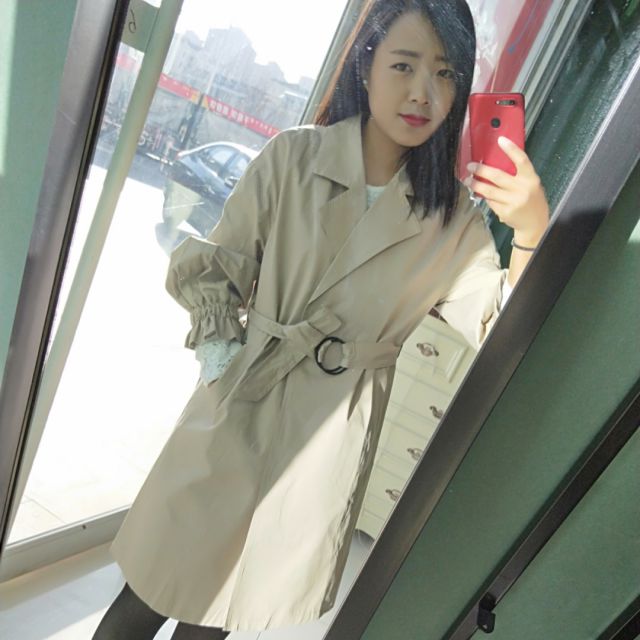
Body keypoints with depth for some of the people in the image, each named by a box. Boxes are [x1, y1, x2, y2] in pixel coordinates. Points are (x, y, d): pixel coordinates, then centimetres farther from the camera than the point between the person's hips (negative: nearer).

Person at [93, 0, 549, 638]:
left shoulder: (451, 216, -2)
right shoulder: (293, 156, -6)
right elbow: (212, 269, 1)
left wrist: (532, 232, -20)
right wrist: (223, 347, -14)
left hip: (328, 441, 1)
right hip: (235, 412, 0)